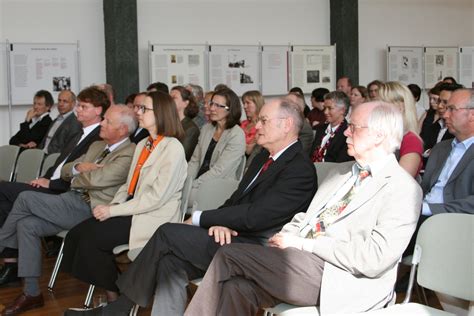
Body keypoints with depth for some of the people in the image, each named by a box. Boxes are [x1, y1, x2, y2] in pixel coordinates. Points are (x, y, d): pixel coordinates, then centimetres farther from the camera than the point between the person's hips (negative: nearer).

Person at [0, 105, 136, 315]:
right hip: (72, 201, 9)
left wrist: (78, 175, 1)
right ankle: (31, 293, -5)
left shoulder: (129, 154, -8)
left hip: (88, 210, -9)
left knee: (26, 198, -17)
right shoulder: (97, 146, 22)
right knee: (27, 224, -12)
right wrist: (78, 167, -1)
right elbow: (65, 171, 23)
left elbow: (97, 179, -21)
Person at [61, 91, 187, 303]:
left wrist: (114, 210, -16)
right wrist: (111, 205, -3)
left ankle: (114, 297, -4)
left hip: (154, 218, -8)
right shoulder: (142, 145, 18)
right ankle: (108, 293, -4)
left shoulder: (173, 148, -10)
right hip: (132, 210, 8)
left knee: (91, 237, -21)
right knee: (77, 232, -11)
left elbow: (157, 196, -17)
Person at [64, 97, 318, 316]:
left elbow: (255, 215, -21)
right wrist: (220, 223, -8)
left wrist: (199, 219, -11)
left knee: (168, 233, -16)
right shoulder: (264, 157, 18)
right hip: (232, 237, 8)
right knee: (170, 261, -15)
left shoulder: (300, 169, -12)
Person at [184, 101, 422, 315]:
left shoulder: (404, 189, -6)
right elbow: (306, 218, 22)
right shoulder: (342, 171, 22)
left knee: (229, 255, -15)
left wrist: (304, 243, -14)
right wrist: (284, 239, -1)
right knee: (237, 287, -21)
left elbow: (374, 259, -17)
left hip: (339, 279, -7)